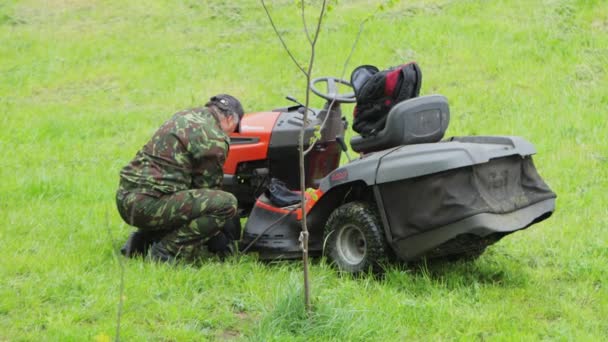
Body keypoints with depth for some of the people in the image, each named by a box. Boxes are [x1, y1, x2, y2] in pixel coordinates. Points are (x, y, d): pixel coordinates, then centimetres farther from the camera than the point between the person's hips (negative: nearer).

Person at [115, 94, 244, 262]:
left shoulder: (183, 117, 21)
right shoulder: (216, 139, -6)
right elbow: (208, 186, 0)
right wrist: (217, 239, 12)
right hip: (147, 205, -10)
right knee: (226, 203, -13)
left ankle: (143, 239, 13)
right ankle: (166, 250, -11)